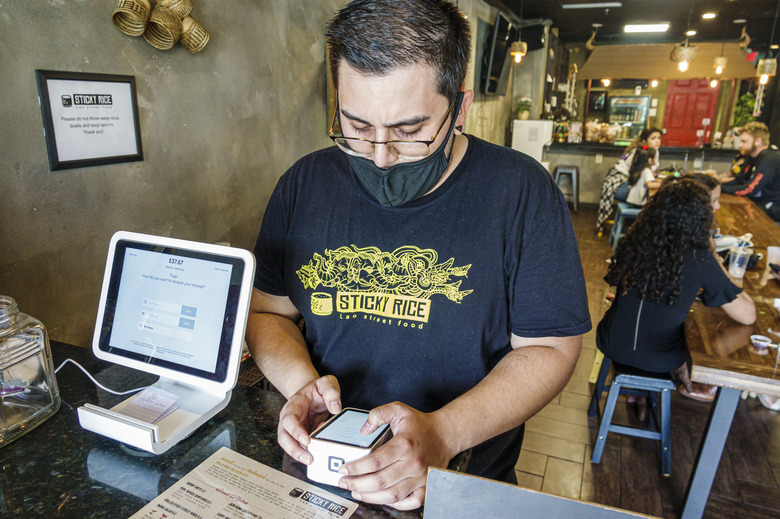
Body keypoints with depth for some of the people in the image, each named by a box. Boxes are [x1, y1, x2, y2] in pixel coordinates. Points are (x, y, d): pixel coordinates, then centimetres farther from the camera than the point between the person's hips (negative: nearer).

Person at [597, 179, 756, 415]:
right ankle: (689, 387, 53)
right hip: (658, 364, -3)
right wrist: (714, 259, -4)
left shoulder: (633, 242, -10)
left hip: (613, 347, 3)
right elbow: (748, 315, -12)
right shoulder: (699, 259, -19)